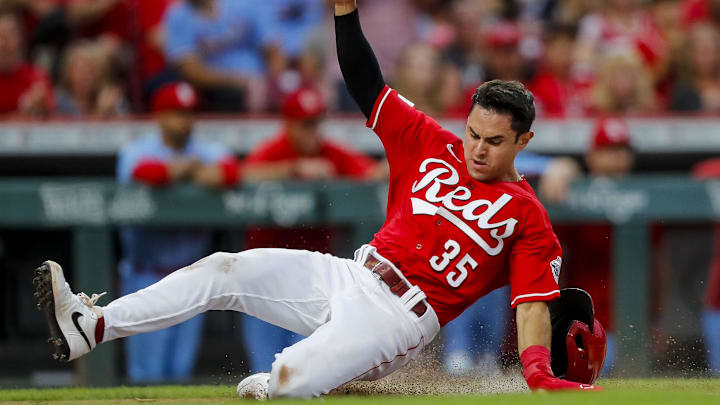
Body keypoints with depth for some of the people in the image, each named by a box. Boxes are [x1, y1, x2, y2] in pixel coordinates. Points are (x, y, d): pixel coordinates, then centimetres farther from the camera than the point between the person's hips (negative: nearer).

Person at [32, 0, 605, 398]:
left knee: (287, 381, -32)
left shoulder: (526, 217, -2)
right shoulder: (433, 145, 12)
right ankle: (91, 326, -11)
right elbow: (368, 88, 12)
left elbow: (534, 302, -8)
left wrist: (539, 371, -25)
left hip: (397, 320, -6)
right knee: (226, 270, -7)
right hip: (348, 276, 6)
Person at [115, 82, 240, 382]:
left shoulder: (209, 152, 8)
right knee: (148, 374, -9)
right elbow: (145, 172, -25)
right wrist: (188, 167, -11)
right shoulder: (136, 152, 0)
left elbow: (229, 171, -15)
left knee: (181, 371, 3)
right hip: (148, 276, -4)